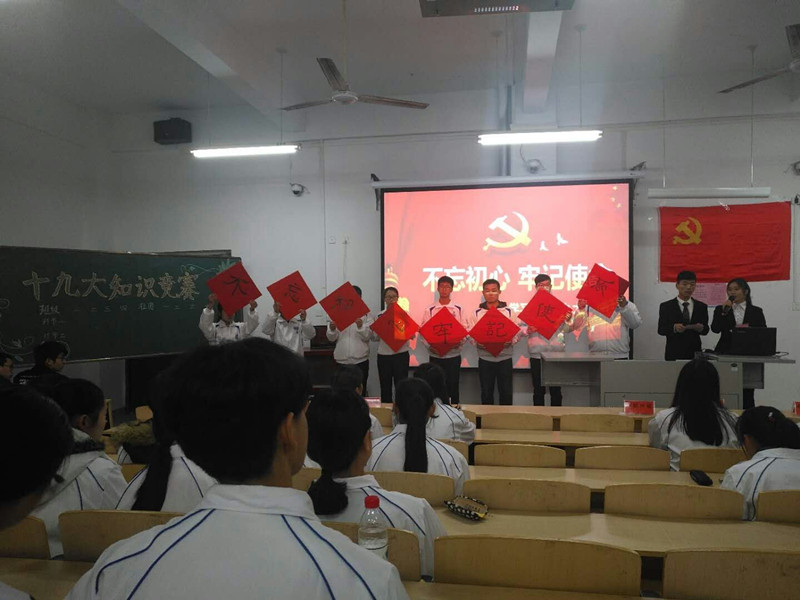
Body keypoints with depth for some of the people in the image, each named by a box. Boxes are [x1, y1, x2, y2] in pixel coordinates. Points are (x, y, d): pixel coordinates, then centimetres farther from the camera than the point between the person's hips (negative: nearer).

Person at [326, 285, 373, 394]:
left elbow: (367, 336, -5)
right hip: (341, 359, 2)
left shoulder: (366, 314, 4)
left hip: (360, 360, -2)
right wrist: (332, 330, -15)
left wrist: (361, 327, -23)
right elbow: (331, 338, 6)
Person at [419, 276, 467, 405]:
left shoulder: (458, 309, 3)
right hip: (435, 356, 0)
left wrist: (460, 342, -16)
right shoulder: (430, 310, 2)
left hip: (454, 355, 0)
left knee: (453, 388, 6)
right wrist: (429, 346, -14)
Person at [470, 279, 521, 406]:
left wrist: (511, 341, -17)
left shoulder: (509, 311, 4)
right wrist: (477, 343, -18)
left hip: (505, 357, 0)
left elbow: (517, 332, 2)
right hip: (485, 358, 0)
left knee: (506, 392, 4)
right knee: (486, 392, 8)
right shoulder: (477, 313, 5)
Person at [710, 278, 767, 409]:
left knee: (747, 394, 3)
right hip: (726, 354, -1)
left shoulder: (756, 311, 10)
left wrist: (749, 328, -9)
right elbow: (715, 329, -6)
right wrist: (724, 311, -13)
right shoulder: (720, 309, 9)